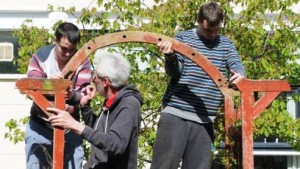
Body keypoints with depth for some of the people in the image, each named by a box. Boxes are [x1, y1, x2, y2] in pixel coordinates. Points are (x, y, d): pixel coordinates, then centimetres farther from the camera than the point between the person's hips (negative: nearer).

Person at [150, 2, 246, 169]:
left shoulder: (226, 44, 14)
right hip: (175, 115, -3)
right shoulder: (183, 38, 4)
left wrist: (239, 74, -24)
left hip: (204, 121, 3)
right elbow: (175, 72, -4)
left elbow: (236, 65, 1)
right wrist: (170, 56, -27)